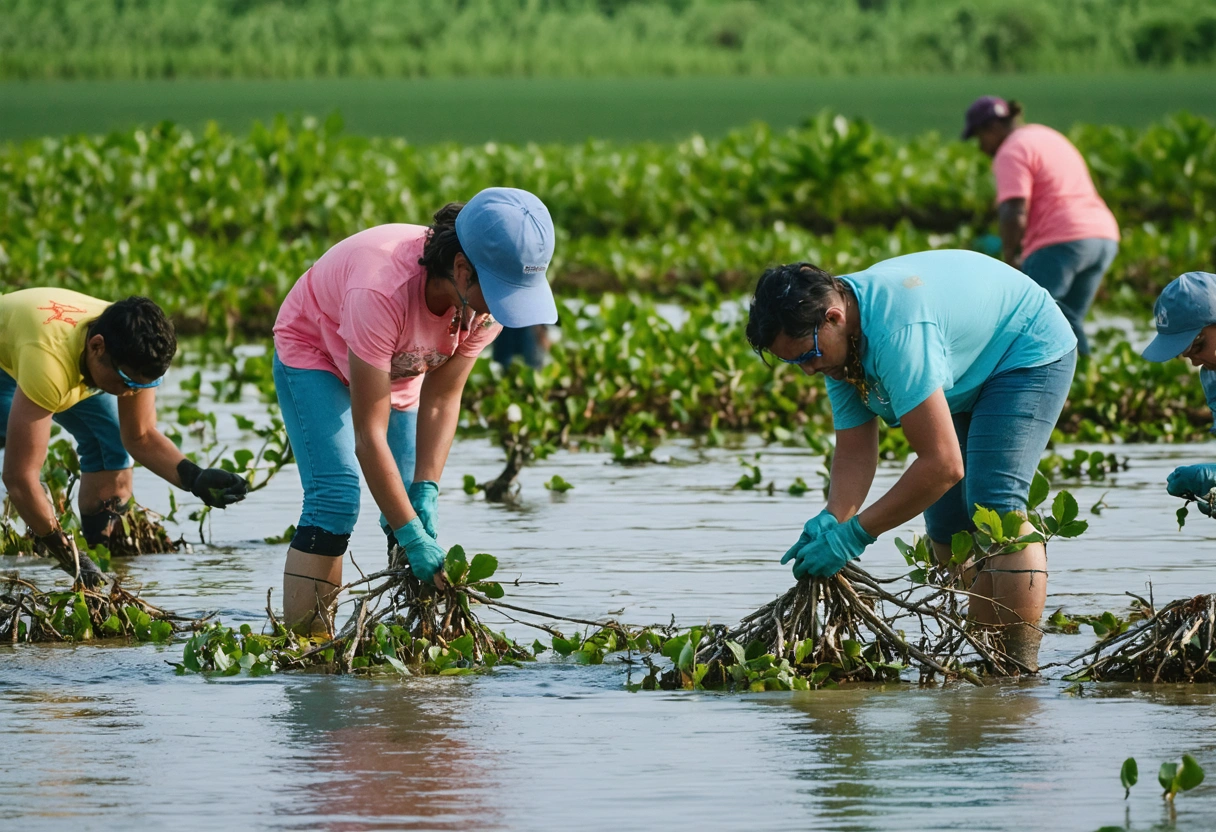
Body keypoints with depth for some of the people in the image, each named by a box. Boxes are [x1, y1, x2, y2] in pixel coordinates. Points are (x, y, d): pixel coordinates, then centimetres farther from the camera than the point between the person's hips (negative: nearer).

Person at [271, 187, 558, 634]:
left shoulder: (488, 299, -27)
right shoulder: (383, 291, -44)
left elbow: (442, 399, -17)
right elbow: (369, 435, -40)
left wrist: (426, 490, -29)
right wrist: (412, 538, -41)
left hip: (399, 371, 6)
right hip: (314, 352, -6)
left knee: (415, 511, -5)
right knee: (337, 497, -22)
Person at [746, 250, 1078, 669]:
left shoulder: (897, 332, -40)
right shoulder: (838, 338, -12)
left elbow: (942, 464, -42)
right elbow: (854, 454, -10)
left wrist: (854, 533, -37)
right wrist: (832, 520, -29)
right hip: (970, 375, 10)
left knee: (993, 505, -24)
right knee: (948, 528, 6)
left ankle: (1021, 667, -26)